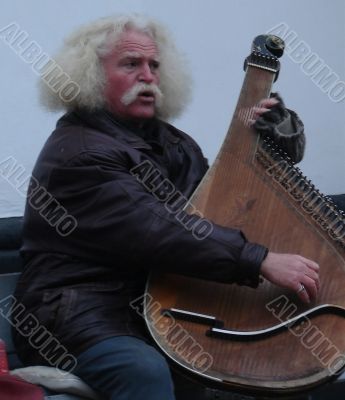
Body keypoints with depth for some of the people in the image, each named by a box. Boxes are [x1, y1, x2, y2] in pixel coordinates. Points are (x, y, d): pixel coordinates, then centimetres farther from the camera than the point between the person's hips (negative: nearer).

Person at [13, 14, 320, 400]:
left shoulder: (170, 142, 14)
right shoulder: (77, 154, -14)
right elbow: (156, 233, -26)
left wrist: (278, 135, 3)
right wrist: (263, 261, -30)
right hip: (82, 320, -8)